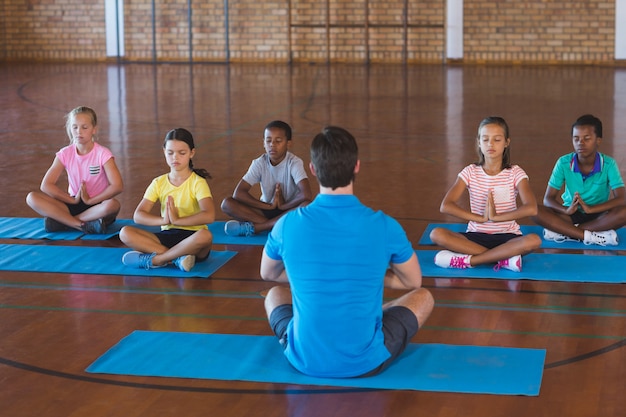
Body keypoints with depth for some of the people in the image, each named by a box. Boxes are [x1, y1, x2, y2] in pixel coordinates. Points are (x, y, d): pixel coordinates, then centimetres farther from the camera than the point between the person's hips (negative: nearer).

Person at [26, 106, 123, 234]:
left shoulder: (102, 153, -9)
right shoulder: (65, 154, 0)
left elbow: (117, 186, -20)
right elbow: (46, 185, -5)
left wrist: (90, 200, -17)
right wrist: (73, 199, -12)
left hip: (97, 205, -3)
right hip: (73, 205, 3)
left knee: (113, 205, -38)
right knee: (32, 198, -17)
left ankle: (62, 220, -26)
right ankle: (83, 225, -28)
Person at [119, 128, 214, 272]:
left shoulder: (198, 183, -4)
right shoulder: (159, 183, 8)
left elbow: (209, 215, -22)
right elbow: (138, 215, -3)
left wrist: (176, 220, -24)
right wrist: (163, 220, -22)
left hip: (191, 237, -4)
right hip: (167, 236, 4)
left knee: (205, 236, -39)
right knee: (125, 233, -18)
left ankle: (152, 260, -27)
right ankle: (177, 258, -27)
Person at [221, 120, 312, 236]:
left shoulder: (294, 163, -15)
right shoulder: (259, 163, -8)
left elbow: (306, 195, -30)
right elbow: (238, 193, -16)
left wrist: (282, 206, -18)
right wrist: (270, 206, -20)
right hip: (266, 210, 3)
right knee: (227, 203, -18)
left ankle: (252, 227, -31)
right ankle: (275, 226, -26)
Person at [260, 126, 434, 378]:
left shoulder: (288, 225, -11)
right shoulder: (385, 227, -15)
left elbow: (268, 274, 12)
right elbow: (413, 282, 6)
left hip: (304, 360, 2)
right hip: (366, 361, -2)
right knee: (423, 297, 26)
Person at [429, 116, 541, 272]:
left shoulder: (515, 173, -2)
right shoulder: (470, 172, 1)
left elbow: (531, 208, -18)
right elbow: (446, 206, -12)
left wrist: (496, 217, -23)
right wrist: (481, 218, -21)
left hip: (507, 237, -1)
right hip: (476, 236, 1)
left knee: (534, 240, -34)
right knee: (436, 234, -26)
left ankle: (468, 260, -27)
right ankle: (503, 257, -27)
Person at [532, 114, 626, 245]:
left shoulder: (609, 164, -12)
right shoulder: (563, 163, -9)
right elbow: (548, 199, -11)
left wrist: (590, 209, -34)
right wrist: (566, 210, -33)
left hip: (598, 215, -1)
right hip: (571, 215, 1)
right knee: (537, 212, -26)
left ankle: (564, 231, -26)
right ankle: (591, 236, -31)